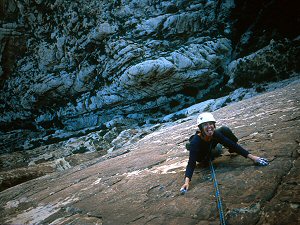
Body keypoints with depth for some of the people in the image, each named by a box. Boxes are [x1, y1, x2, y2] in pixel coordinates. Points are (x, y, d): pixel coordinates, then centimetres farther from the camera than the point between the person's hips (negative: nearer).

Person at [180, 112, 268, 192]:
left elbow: (232, 145, -27)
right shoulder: (195, 142, -42)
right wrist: (187, 181, -62)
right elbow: (191, 163, -47)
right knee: (217, 150, -22)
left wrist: (251, 157, -35)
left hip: (210, 150, 1)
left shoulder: (215, 134, -30)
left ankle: (233, 150, 16)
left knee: (224, 129, -14)